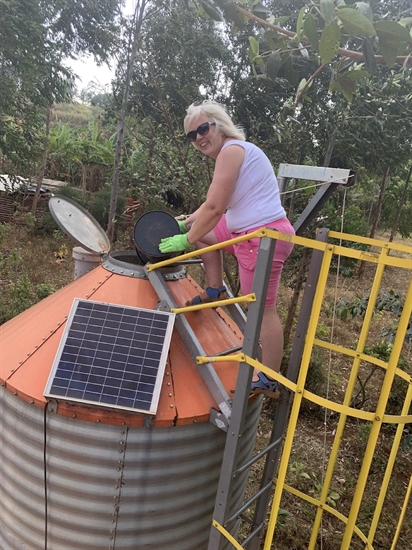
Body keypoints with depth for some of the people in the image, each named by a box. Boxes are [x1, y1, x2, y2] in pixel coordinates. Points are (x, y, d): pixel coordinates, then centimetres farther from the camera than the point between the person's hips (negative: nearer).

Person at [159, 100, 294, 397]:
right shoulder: (234, 151, 19)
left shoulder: (231, 150, -13)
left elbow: (214, 209, -18)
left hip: (264, 236, -11)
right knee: (202, 232, 23)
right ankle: (216, 291, 28)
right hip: (249, 231, 11)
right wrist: (185, 224, 21)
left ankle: (270, 381, 8)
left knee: (263, 308, -4)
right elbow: (213, 206, 24)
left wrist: (187, 240, -8)